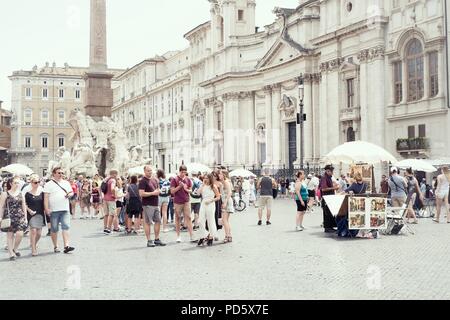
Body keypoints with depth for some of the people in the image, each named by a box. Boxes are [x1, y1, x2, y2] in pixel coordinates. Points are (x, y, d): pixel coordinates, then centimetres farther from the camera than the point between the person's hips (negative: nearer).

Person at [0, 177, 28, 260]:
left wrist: (25, 218, 9)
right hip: (9, 217, -2)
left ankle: (15, 249, 16)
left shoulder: (21, 194, 9)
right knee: (10, 235, 1)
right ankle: (11, 253, 10)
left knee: (20, 234, -9)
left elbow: (24, 206, 12)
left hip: (20, 217, 2)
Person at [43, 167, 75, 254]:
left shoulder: (66, 183, 14)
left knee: (66, 227, -8)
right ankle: (55, 247, 15)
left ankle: (66, 246, -11)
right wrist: (46, 208, -15)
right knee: (54, 229, 5)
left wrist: (70, 195, -4)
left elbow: (71, 192, 21)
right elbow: (46, 197, -6)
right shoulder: (49, 184, 0)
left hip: (65, 209, 3)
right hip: (54, 210, -3)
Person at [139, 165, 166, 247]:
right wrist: (152, 193, -15)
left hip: (156, 204, 8)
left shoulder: (155, 180, 15)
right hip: (148, 205, -8)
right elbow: (141, 194, -16)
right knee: (147, 222, -2)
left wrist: (158, 191, 1)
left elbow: (158, 190, 26)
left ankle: (157, 239, 19)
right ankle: (149, 241, 3)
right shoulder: (143, 181, -8)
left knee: (158, 221, 9)